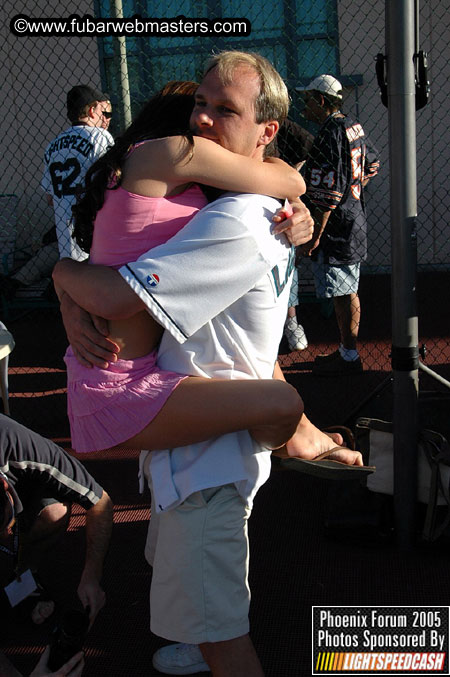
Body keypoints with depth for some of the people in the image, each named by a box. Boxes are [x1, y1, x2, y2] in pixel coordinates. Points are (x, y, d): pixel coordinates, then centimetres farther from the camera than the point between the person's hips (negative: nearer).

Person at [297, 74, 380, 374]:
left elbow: (326, 193, -23)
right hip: (356, 222, 10)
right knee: (350, 292, 16)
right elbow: (372, 164, 26)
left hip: (335, 227, -10)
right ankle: (348, 350, 26)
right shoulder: (354, 126, 11)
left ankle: (349, 358, 5)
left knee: (342, 295, -3)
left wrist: (314, 235, -20)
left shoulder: (329, 134, -18)